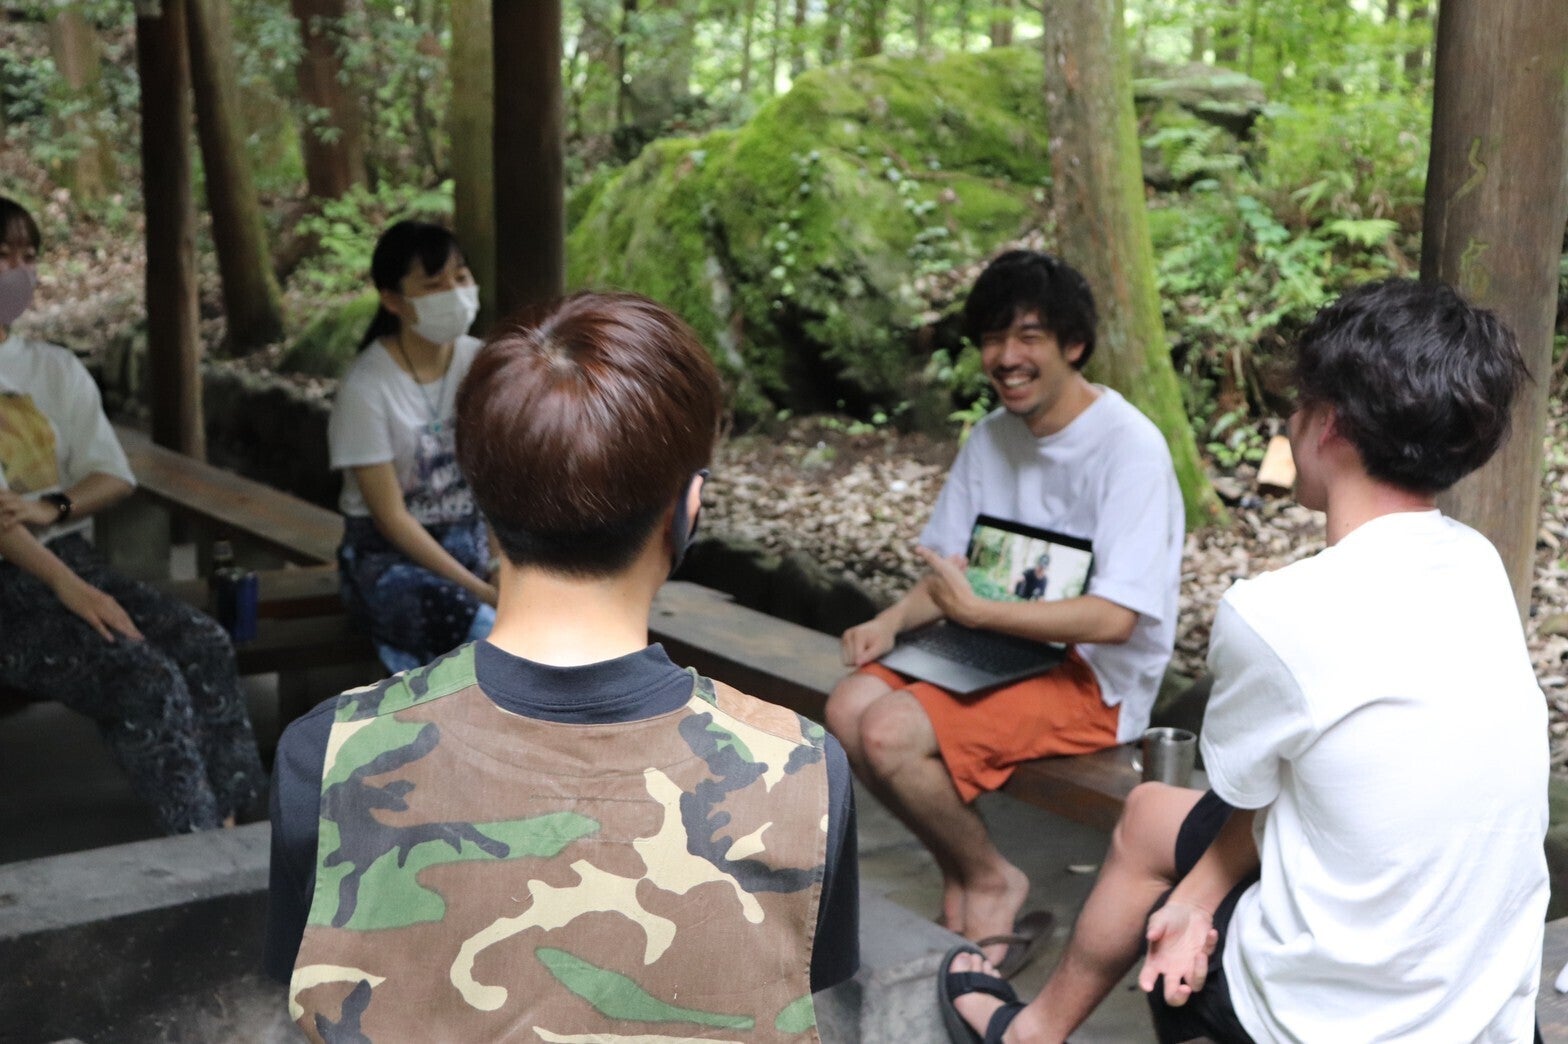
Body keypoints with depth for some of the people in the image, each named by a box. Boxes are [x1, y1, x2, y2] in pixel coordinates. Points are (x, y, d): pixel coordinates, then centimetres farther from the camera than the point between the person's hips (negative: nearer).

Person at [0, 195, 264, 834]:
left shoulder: (56, 369, 16)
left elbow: (115, 476, 11)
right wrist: (66, 586, -25)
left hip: (68, 558, 6)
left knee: (202, 644, -19)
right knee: (141, 674, -26)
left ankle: (230, 823, -18)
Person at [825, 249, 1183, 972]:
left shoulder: (1129, 447, -16)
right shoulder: (994, 436, 7)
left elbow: (1113, 618, -23)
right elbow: (953, 571, 11)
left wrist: (976, 612, -24)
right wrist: (892, 621, -10)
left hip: (1098, 677, -8)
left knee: (891, 734, -24)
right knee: (849, 708, -14)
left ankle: (992, 882, 3)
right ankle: (961, 884, 4)